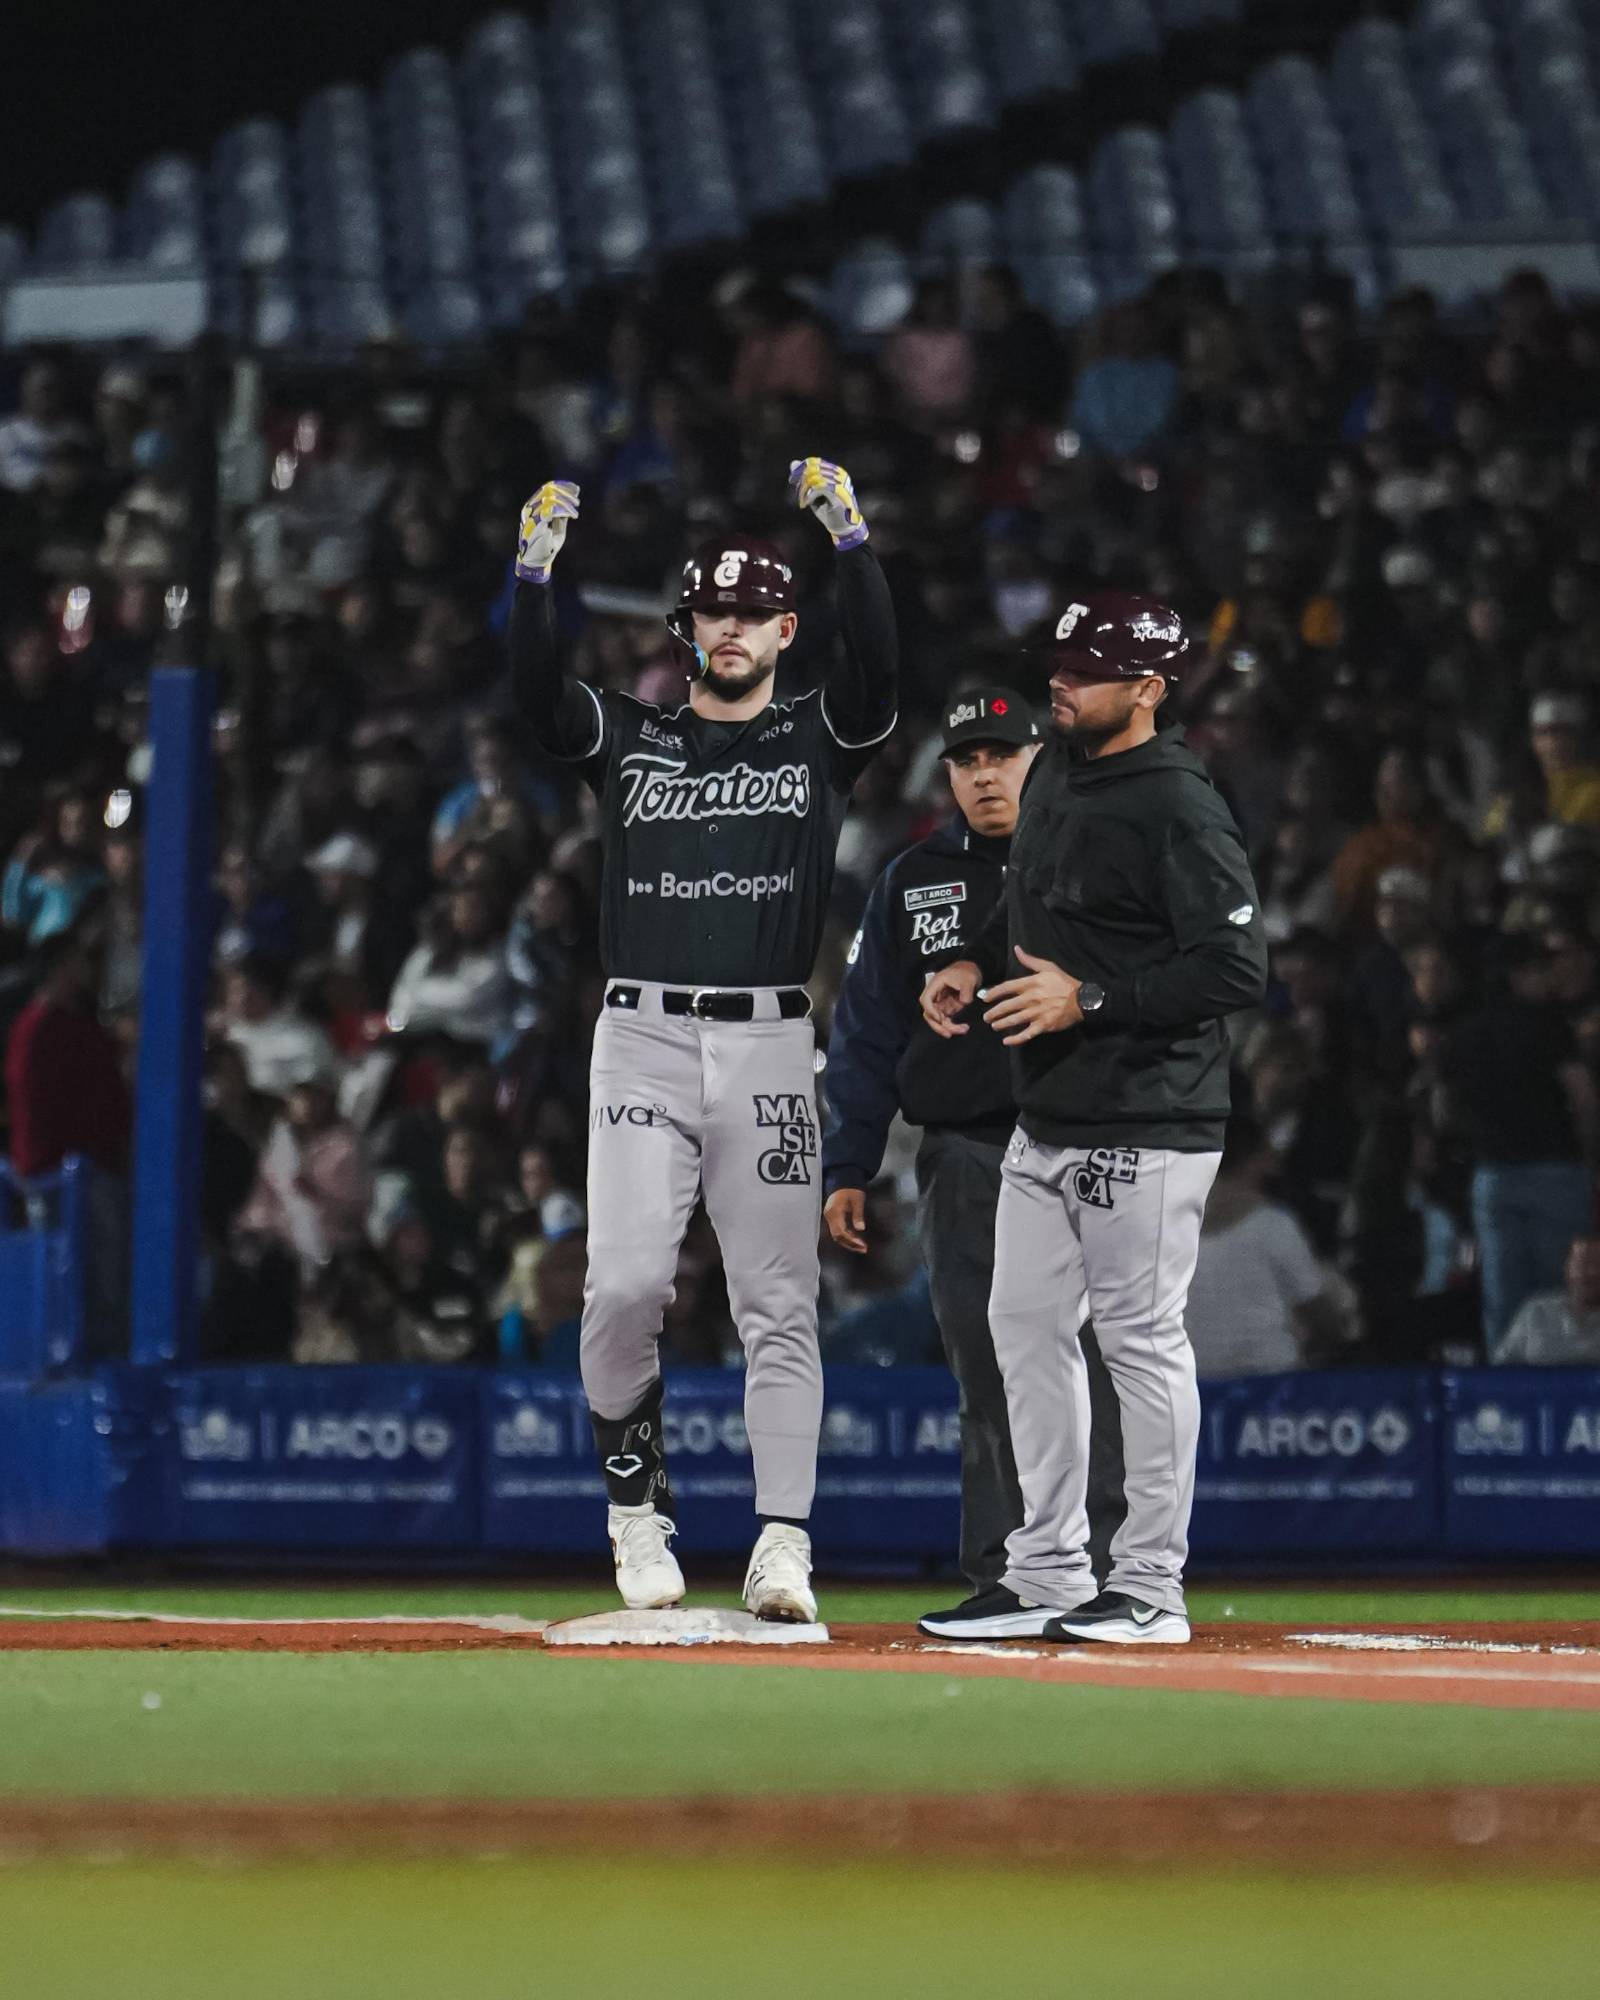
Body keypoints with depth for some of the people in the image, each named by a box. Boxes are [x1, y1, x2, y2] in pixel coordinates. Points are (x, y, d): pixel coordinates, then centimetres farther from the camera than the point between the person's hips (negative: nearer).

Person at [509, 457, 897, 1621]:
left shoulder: (819, 740, 10)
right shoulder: (628, 739, 12)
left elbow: (879, 668, -9)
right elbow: (537, 691, -5)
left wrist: (849, 536, -21)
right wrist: (537, 567, -20)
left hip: (771, 1046, 0)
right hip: (643, 1037, 0)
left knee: (778, 1303, -2)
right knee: (625, 1285, -11)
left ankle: (784, 1547, -4)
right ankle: (638, 1506, 7)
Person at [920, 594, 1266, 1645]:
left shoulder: (1180, 811, -16)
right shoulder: (1056, 771, 11)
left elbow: (1238, 969, -21)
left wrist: (1090, 998, -22)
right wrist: (977, 964, 8)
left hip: (1144, 1128, -9)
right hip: (1047, 1120, 9)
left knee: (1142, 1340, -3)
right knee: (1027, 1327, 11)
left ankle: (1150, 1588, 3)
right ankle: (1047, 1577, 19)